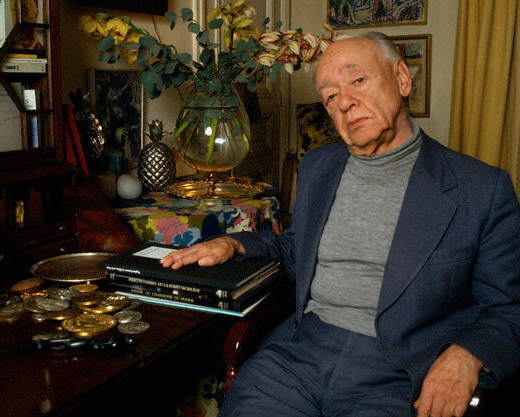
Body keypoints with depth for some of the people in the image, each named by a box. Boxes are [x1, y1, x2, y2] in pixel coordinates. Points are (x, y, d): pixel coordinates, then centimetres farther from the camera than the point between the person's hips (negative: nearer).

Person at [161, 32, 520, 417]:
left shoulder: (484, 188, -1)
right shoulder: (317, 166, 15)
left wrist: (464, 356, -17)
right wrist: (234, 244, 8)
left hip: (399, 373, -3)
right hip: (298, 352, 3)